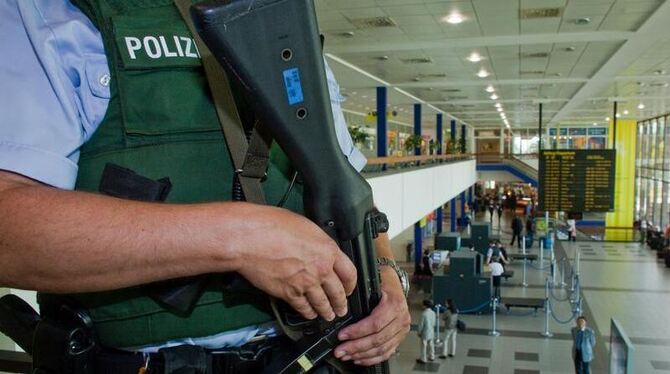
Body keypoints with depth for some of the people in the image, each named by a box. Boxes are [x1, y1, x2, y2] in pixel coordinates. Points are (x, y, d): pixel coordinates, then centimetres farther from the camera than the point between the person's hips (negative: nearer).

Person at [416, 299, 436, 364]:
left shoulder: (424, 314, -25)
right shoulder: (433, 313, -5)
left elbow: (421, 324, -17)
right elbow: (434, 322, 6)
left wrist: (419, 332, -5)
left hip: (425, 333, -6)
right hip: (431, 332, 6)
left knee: (424, 346, 6)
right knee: (431, 345, 20)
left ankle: (424, 359, 15)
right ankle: (432, 357, 33)